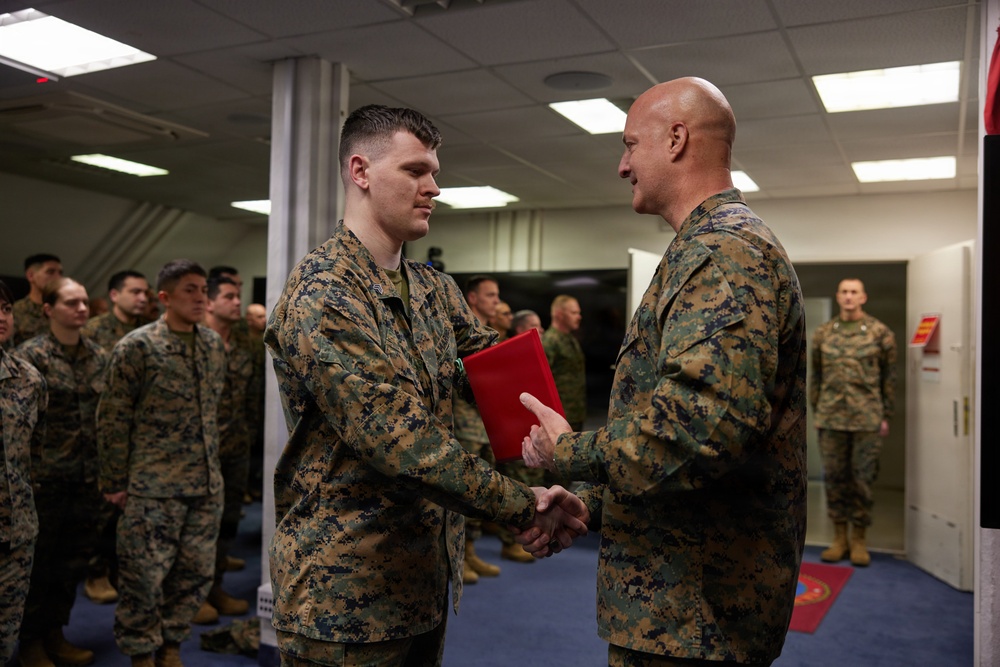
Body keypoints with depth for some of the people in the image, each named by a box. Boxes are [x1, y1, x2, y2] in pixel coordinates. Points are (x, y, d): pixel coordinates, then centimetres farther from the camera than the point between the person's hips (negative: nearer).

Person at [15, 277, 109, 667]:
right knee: (39, 562, 7)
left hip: (88, 477, 5)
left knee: (76, 558, 13)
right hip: (45, 477, -5)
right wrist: (25, 472, -10)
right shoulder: (30, 355, -8)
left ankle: (54, 634, 31)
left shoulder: (99, 356, 7)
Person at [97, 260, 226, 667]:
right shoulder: (137, 347, -7)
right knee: (145, 575, 3)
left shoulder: (214, 344, 9)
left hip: (207, 484, 5)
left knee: (196, 572, 11)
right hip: (154, 486, -5)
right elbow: (113, 419, -5)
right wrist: (115, 482, -4)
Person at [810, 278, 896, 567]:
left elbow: (889, 376, 4)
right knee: (835, 478, 7)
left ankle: (859, 540, 16)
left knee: (862, 479, 3)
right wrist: (816, 413, 8)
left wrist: (886, 416, 1)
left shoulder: (880, 333, 1)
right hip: (831, 418, 2)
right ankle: (839, 538, 18)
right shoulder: (823, 333, 7)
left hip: (867, 419, -2)